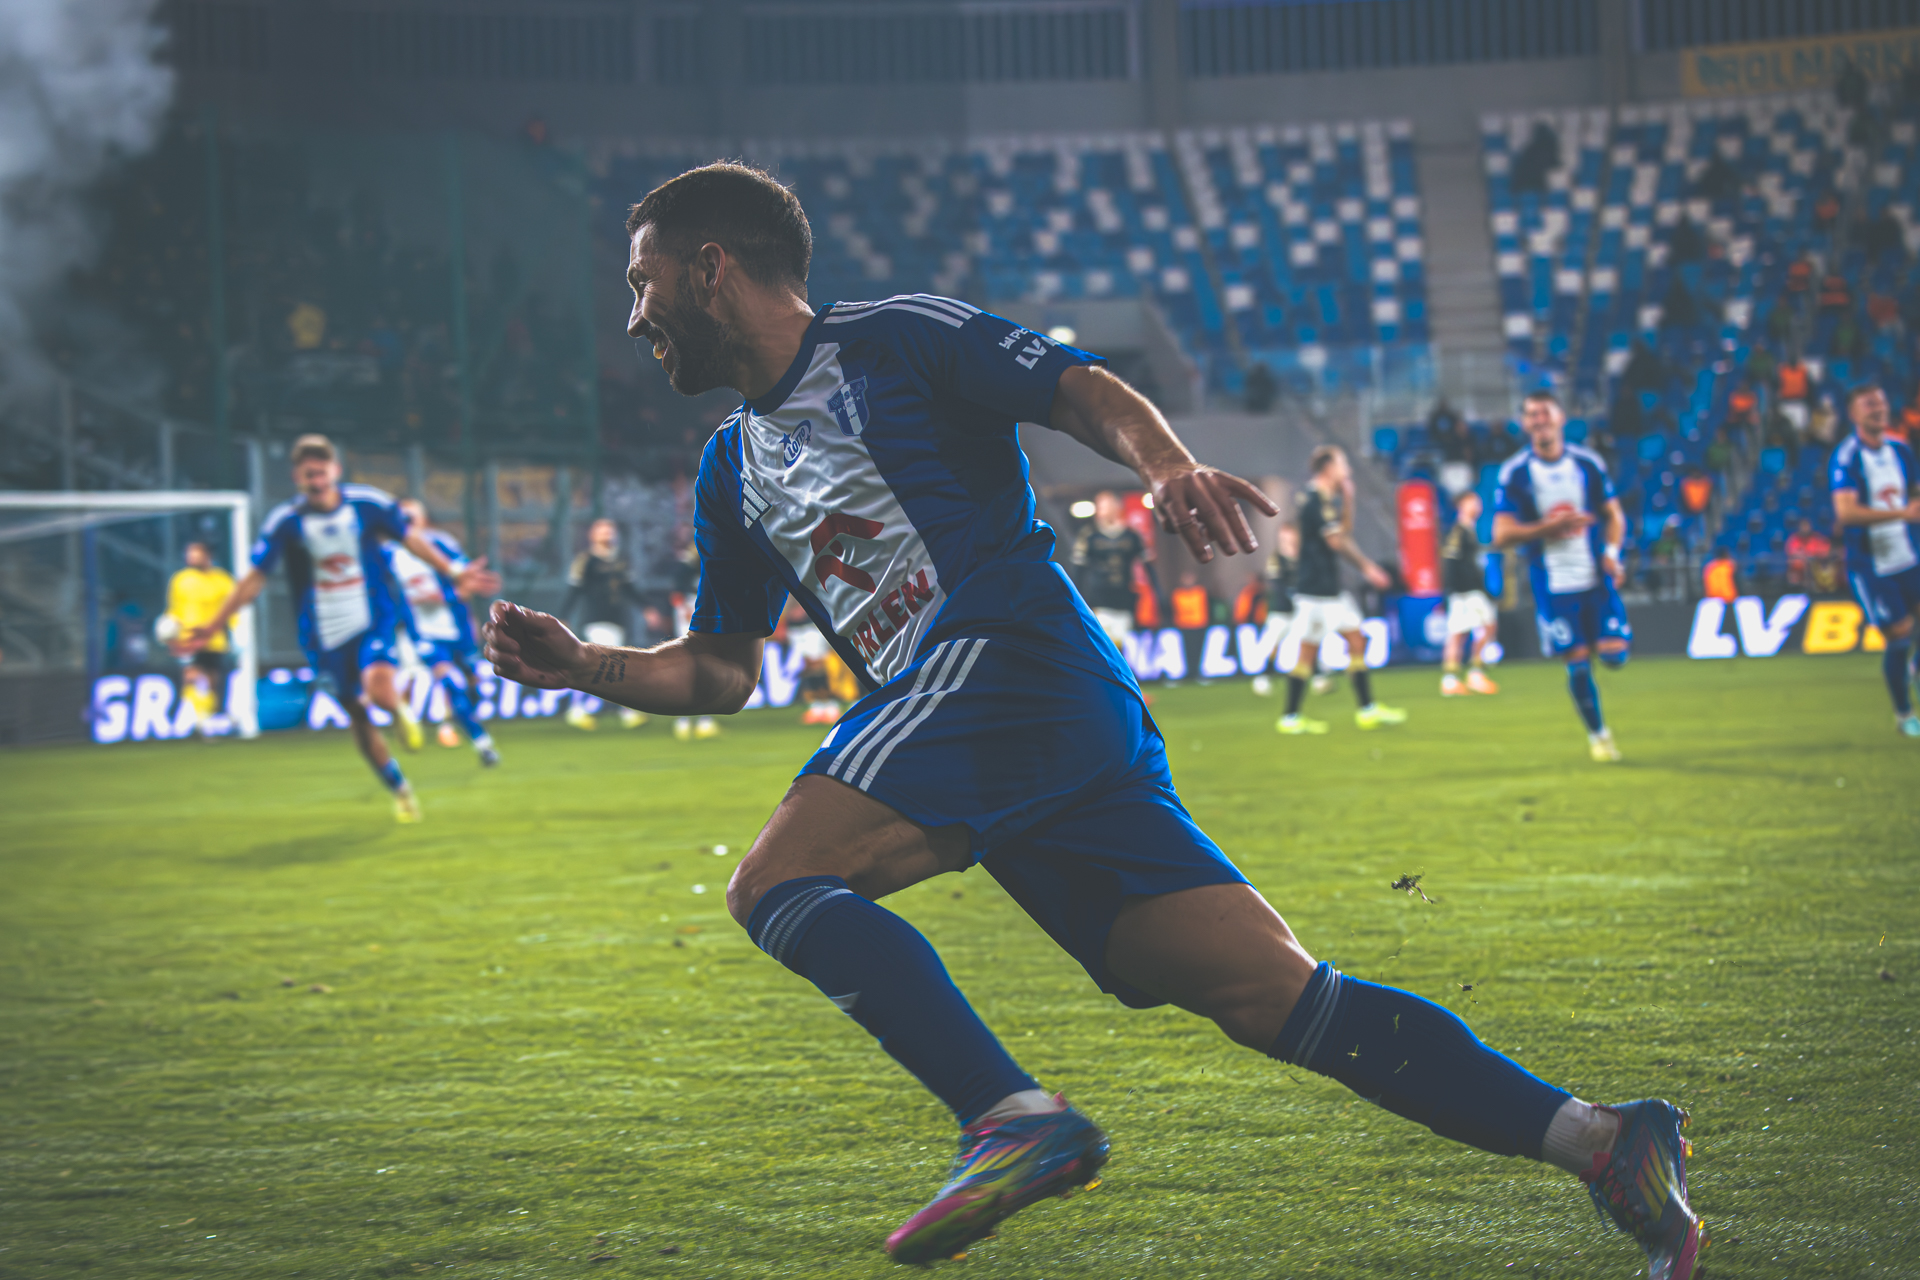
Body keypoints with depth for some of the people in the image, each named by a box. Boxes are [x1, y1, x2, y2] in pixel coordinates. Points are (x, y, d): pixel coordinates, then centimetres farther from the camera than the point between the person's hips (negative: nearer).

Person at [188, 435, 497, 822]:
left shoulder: (368, 503, -7)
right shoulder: (284, 522, -9)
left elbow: (410, 538, 7)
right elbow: (254, 579, -3)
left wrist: (453, 574, 8)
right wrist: (214, 626, -5)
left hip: (372, 620, -1)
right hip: (324, 635, 1)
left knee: (378, 688, -28)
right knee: (355, 714, 7)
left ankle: (401, 710, 10)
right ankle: (400, 790, 26)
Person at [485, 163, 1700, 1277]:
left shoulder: (893, 339, 4)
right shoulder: (732, 468, 27)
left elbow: (1089, 390, -4)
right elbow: (719, 669, 32)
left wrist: (1168, 465, -24)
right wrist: (583, 664, 17)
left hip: (1001, 649, -7)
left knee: (777, 886, -18)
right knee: (1278, 997, -3)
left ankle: (1017, 1117, -28)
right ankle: (1599, 1137, -5)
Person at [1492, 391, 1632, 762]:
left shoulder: (1588, 464, 2)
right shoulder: (1513, 474, -5)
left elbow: (1613, 515, 11)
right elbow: (1501, 536, -10)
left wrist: (1611, 551, -7)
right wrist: (1547, 528, -22)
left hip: (1596, 577, 2)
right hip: (1553, 584, -2)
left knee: (1614, 655, -8)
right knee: (1577, 660, -1)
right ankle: (1597, 735, 18)